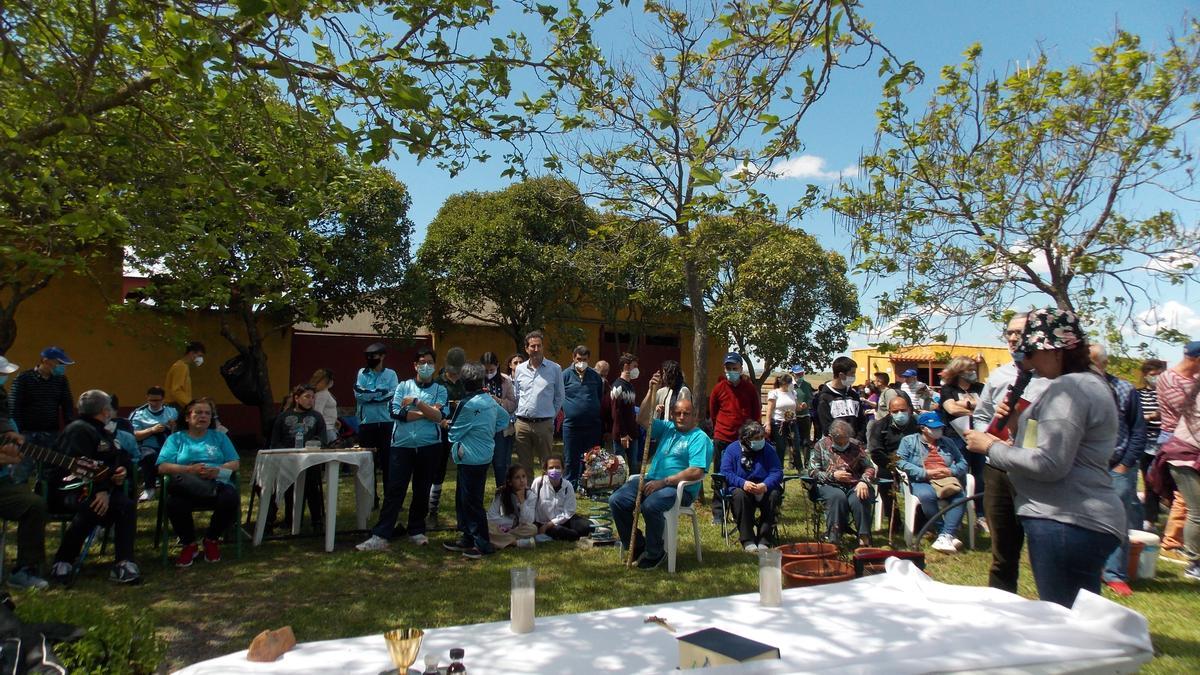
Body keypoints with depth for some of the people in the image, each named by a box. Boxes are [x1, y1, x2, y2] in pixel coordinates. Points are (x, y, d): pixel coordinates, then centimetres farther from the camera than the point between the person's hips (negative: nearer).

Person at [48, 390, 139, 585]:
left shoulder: (104, 432, 22)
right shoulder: (79, 430, -8)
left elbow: (124, 460, 21)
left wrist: (123, 470, -3)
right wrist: (100, 491, -30)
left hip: (99, 489, 8)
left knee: (127, 504, -19)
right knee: (91, 508, -37)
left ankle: (124, 564, -26)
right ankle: (62, 563, -21)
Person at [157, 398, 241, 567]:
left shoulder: (219, 437, 24)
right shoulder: (176, 438, 20)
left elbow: (235, 463, 12)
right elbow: (162, 467, 4)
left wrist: (217, 470, -9)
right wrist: (190, 469, -11)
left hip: (218, 482, 1)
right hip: (186, 487, -1)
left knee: (230, 500, -32)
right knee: (175, 504, -36)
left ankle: (211, 539, -2)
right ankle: (189, 544, -8)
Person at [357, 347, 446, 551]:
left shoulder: (440, 390, 7)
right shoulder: (403, 386, 8)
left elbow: (439, 416, -9)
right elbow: (396, 413, -7)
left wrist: (416, 402, -13)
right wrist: (427, 412, -7)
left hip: (429, 446, 1)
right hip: (402, 445, 0)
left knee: (422, 491, 9)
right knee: (393, 490, -4)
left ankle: (416, 531, 23)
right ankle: (381, 536, -3)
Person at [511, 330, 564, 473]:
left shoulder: (554, 369, -1)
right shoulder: (520, 369, 7)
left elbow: (560, 396, 7)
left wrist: (551, 416, 5)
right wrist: (520, 414, 10)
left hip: (544, 424, -3)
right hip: (522, 423, 3)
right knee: (524, 465, 10)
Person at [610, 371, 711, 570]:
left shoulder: (700, 438, -5)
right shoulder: (667, 428, 17)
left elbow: (696, 472, -16)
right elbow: (642, 419, 10)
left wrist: (664, 482, -20)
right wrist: (652, 391, -1)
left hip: (680, 488, -7)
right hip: (652, 480, 7)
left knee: (650, 505, -35)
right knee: (616, 500, -11)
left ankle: (654, 553, -11)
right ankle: (637, 547, 1)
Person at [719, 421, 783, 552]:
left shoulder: (768, 449, 3)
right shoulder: (732, 449, -2)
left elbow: (777, 472, -5)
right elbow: (726, 472, -10)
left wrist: (765, 485, -26)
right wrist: (743, 483, -28)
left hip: (764, 487, 2)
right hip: (741, 487, -2)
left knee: (774, 494, -30)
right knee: (739, 495, -35)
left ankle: (764, 540, -22)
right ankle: (747, 540, -28)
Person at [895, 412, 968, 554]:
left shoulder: (948, 442, 23)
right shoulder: (909, 441, 10)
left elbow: (963, 463, 16)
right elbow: (901, 462, -4)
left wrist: (951, 471, -6)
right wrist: (926, 473, -12)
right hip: (922, 482, -3)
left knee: (960, 497, -30)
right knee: (927, 495, -37)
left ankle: (945, 536, -36)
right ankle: (949, 534, -26)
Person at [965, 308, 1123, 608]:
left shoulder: (1067, 389, -17)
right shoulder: (1090, 382, 17)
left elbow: (1049, 464, -23)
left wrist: (992, 448, -13)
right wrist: (1018, 420, 11)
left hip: (1066, 522, -11)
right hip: (1085, 520, 11)